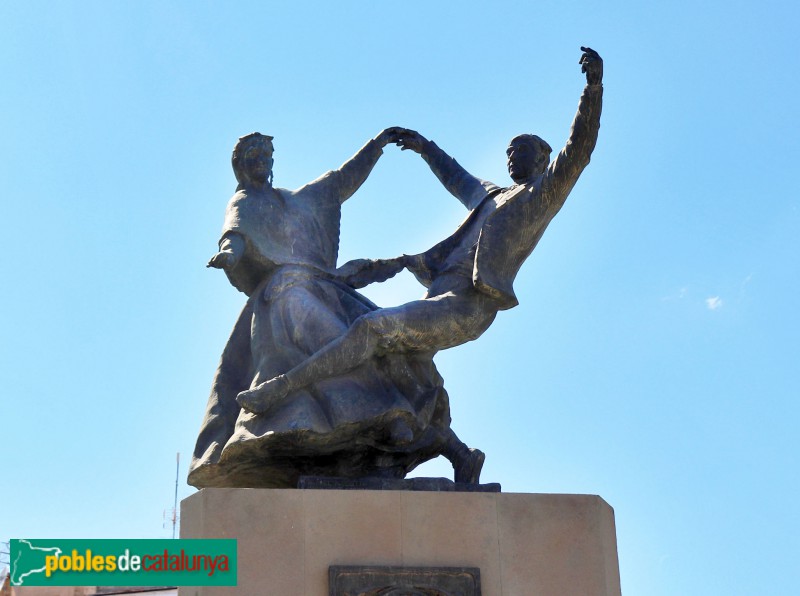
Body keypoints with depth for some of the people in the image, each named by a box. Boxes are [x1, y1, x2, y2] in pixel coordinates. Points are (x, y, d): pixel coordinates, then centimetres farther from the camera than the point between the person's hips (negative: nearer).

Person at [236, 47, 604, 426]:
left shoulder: (543, 194, 8)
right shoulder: (490, 196, 31)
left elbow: (577, 151, -7)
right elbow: (457, 178, 53)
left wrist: (594, 86, -16)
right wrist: (426, 147, 64)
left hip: (465, 309, -10)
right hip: (440, 302, 10)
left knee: (373, 328, -23)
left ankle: (281, 387, -23)